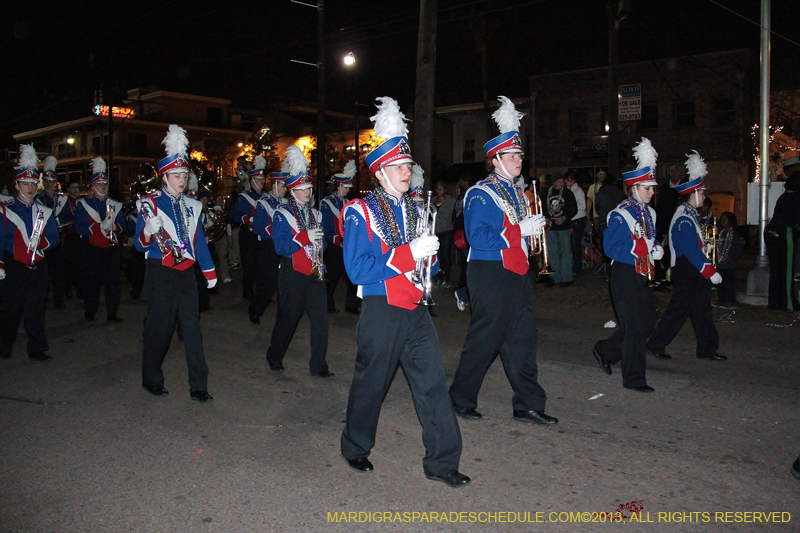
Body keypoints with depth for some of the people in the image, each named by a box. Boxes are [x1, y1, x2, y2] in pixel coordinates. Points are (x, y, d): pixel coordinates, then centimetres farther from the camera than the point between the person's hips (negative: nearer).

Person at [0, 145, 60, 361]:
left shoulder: (44, 211, 10)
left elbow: (54, 238, 7)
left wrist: (41, 243, -14)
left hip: (38, 267, 2)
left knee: (36, 309, 3)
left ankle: (37, 349, 8)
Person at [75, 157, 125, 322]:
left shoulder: (115, 205, 13)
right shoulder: (83, 204, 3)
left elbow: (122, 225, 9)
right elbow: (79, 227, -8)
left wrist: (113, 226, -14)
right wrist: (100, 226, -19)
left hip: (112, 247, 2)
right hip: (92, 248, -2)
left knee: (112, 281, 1)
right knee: (92, 282, 4)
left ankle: (112, 313, 7)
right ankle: (90, 312, 17)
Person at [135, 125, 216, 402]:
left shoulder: (192, 205, 11)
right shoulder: (151, 203, -4)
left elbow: (199, 240, 15)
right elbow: (139, 244, -6)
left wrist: (210, 271, 13)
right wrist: (148, 233, -28)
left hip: (186, 273, 4)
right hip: (160, 274, -4)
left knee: (192, 328, 1)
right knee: (159, 326, 5)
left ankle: (198, 386, 5)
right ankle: (151, 379, 24)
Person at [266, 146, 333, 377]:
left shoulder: (315, 214, 14)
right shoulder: (282, 214, -6)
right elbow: (280, 247, -17)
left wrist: (319, 244, 1)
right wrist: (305, 237, -23)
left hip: (315, 274, 5)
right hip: (293, 275, -5)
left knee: (320, 319, -1)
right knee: (287, 319, 7)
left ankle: (318, 365, 10)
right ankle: (274, 357, 30)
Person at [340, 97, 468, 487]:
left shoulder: (414, 210, 14)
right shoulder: (360, 212, -7)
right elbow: (357, 269, -18)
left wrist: (429, 254, -5)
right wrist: (409, 253, -21)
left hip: (415, 310, 5)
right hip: (381, 312, -5)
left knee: (433, 382, 1)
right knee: (371, 382, 9)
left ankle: (442, 461, 10)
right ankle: (355, 448, 32)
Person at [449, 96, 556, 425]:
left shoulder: (516, 193, 17)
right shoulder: (481, 195, -11)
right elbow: (478, 237, -22)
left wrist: (534, 227, 7)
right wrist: (520, 230, -20)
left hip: (516, 274, 9)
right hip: (491, 276, -9)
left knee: (522, 339, 10)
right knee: (484, 339, 0)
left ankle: (528, 406, 19)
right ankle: (461, 399, 17)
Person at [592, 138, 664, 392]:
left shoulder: (649, 213, 12)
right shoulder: (620, 216, -14)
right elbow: (610, 248, -19)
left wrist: (656, 249, 0)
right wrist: (639, 249, -23)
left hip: (642, 275, 9)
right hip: (625, 275, -9)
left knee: (647, 321, 14)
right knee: (634, 326, -3)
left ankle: (606, 351, 29)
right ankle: (634, 378, 8)